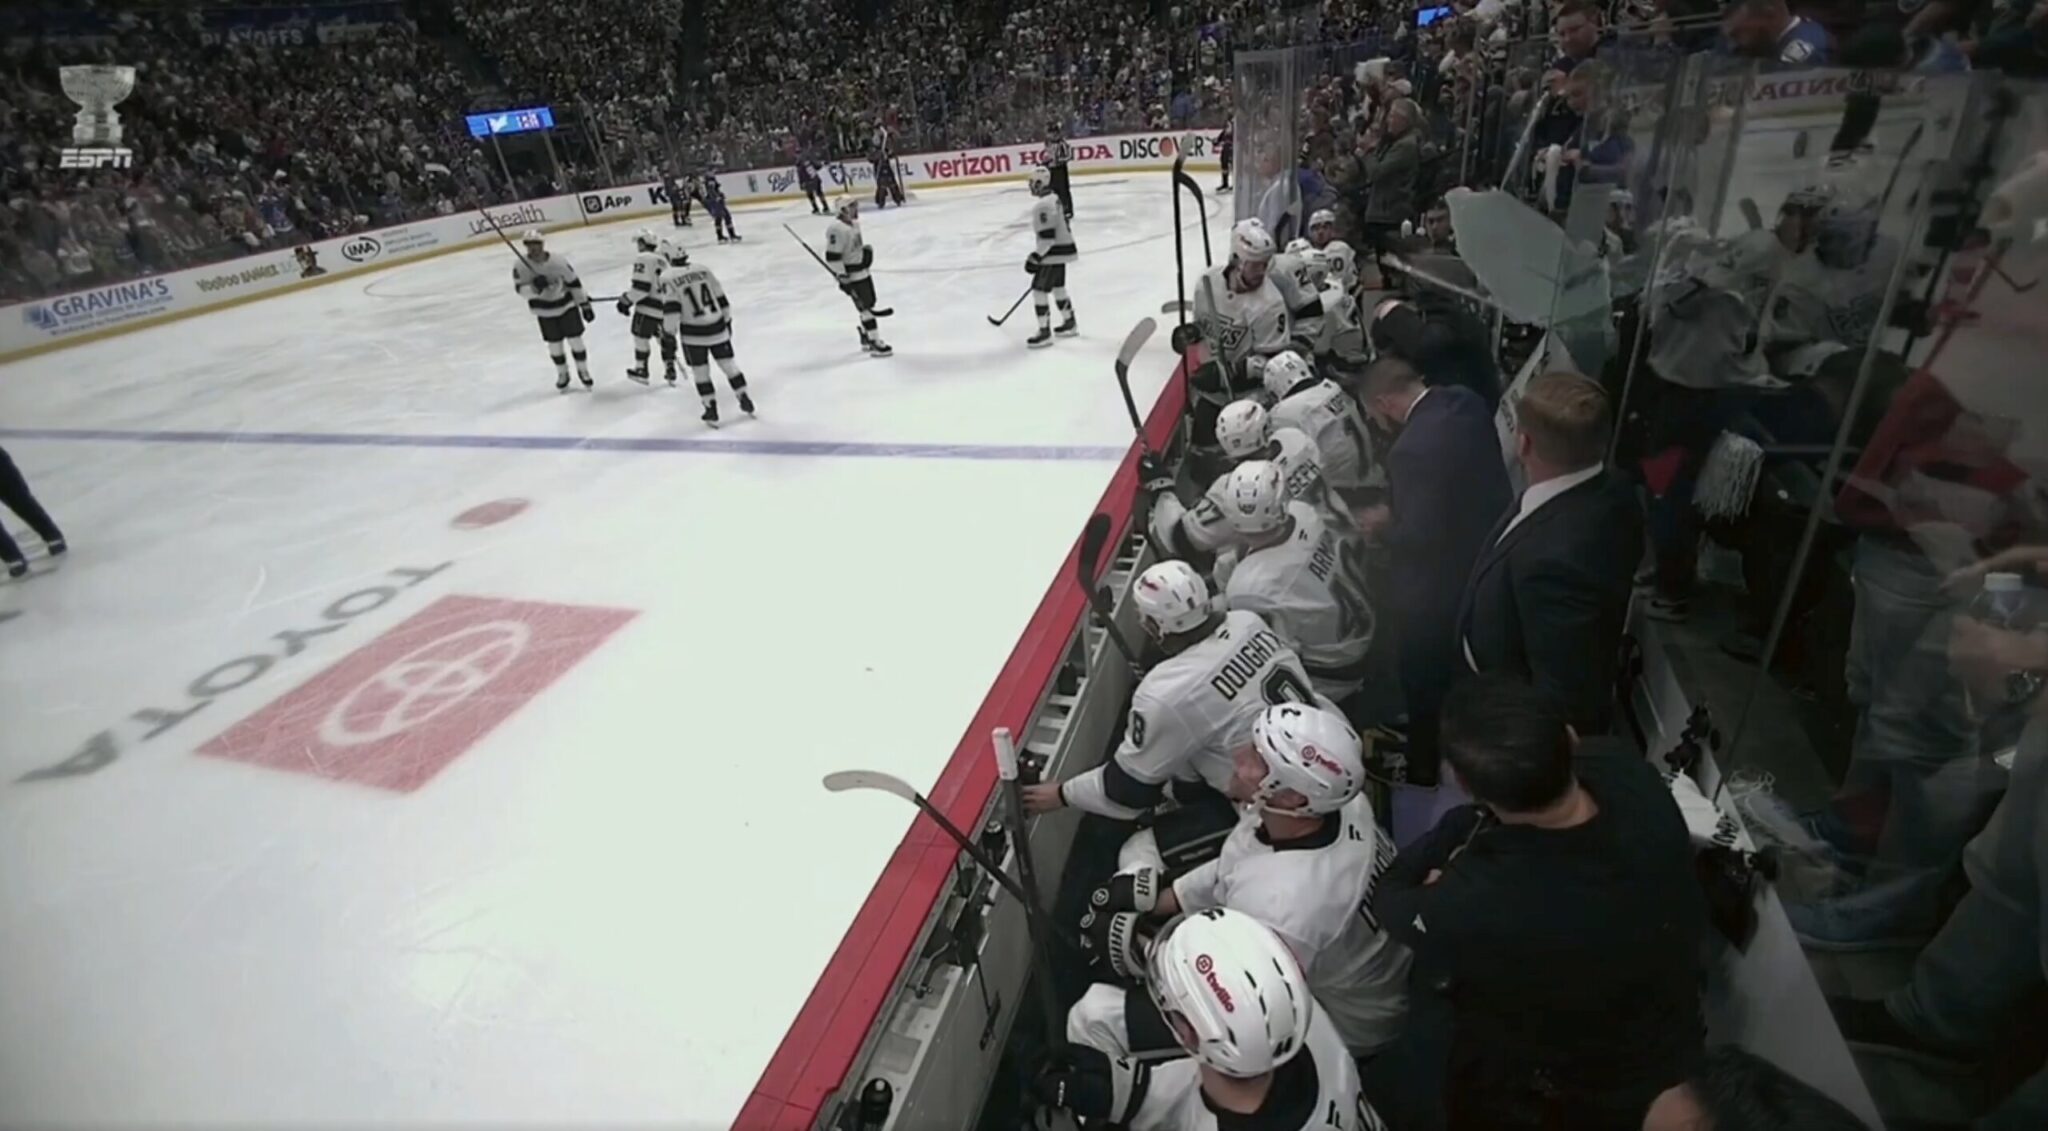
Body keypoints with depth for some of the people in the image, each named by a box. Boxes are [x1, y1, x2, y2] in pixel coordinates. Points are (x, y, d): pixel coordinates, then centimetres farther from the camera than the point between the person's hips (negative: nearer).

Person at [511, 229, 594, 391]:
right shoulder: (520, 265, -16)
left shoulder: (558, 261, -20)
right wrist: (534, 288, -40)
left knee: (575, 340, 1)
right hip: (544, 311, 1)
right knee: (554, 344, 8)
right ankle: (562, 374, 28)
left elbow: (574, 283, -10)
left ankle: (583, 371, 21)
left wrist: (585, 305, -8)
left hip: (566, 305, -1)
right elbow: (520, 290, -19)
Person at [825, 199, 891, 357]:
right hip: (850, 273, -10)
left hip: (861, 269, 10)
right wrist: (842, 278, -24)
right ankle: (875, 343, -3)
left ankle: (865, 337, 32)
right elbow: (832, 257, -25)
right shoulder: (837, 229, -24)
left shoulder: (853, 222, 7)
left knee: (870, 302, 17)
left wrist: (866, 248, 14)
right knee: (866, 306, -8)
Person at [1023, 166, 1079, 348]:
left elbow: (1047, 236, -25)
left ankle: (1044, 332, -6)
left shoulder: (1042, 206, -20)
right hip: (1063, 249, 10)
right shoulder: (1055, 199, 11)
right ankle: (1069, 323, 34)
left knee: (1039, 290, -7)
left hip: (1053, 253, -10)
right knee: (1058, 287, 23)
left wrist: (1036, 256, -21)